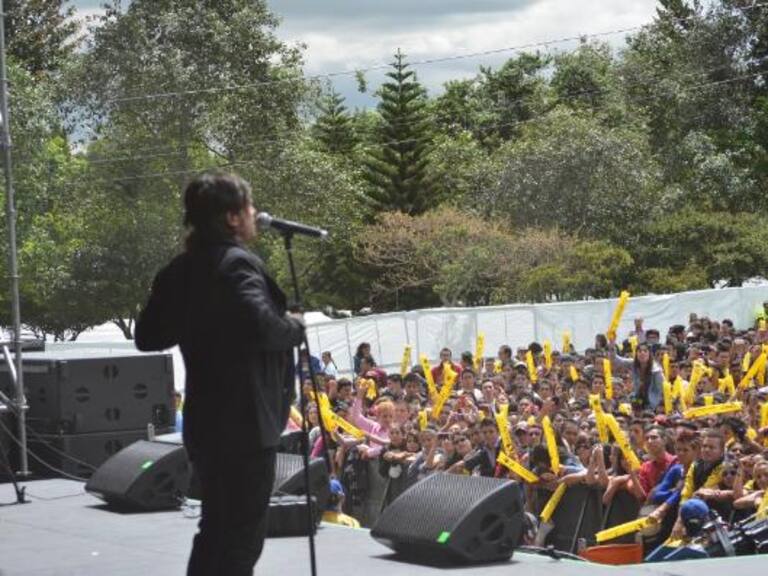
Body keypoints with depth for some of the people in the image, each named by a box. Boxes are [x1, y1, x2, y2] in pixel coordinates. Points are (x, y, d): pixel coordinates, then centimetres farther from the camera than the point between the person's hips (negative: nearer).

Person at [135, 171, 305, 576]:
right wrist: (296, 326, -9)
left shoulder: (180, 270, 10)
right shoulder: (237, 263, -15)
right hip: (244, 421, -8)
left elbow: (148, 337, 14)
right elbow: (264, 328, -29)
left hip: (204, 420, 8)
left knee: (217, 527, 19)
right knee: (242, 534, -2)